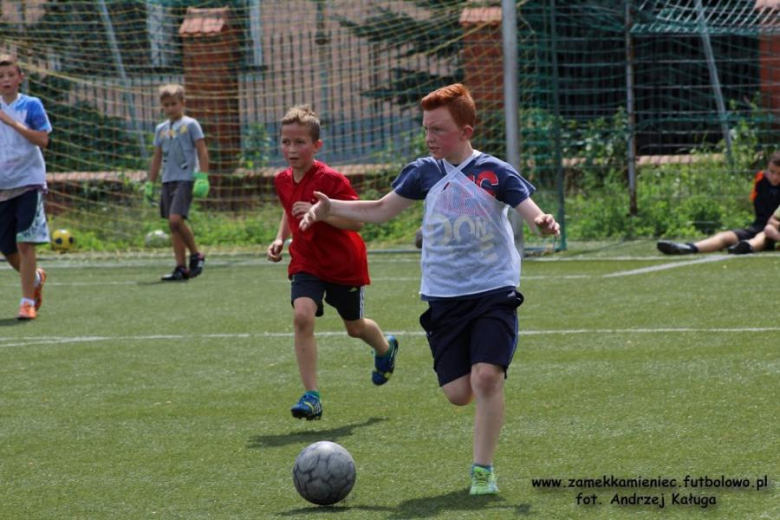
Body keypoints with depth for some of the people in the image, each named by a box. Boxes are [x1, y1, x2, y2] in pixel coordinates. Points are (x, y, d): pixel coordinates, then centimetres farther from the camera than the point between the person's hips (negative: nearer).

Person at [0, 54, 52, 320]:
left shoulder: (31, 105, -3)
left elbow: (42, 139, -14)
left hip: (29, 181, -5)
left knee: (25, 242, -13)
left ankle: (28, 301, -10)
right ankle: (36, 277, 36)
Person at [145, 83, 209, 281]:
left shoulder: (190, 125, -1)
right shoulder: (161, 129, 15)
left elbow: (202, 151, -4)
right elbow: (157, 158, 21)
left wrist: (202, 177, -12)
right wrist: (150, 183, 18)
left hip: (185, 179, -6)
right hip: (168, 181, 7)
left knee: (176, 219, -21)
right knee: (173, 225, 4)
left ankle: (196, 255, -4)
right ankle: (181, 267, 6)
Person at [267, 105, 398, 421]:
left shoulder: (331, 180, -22)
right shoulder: (283, 181, -2)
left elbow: (356, 221, -25)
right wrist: (281, 239, 2)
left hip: (343, 264, -4)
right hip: (306, 264, 4)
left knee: (355, 327, 16)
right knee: (302, 316, -22)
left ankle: (386, 349, 54)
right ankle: (311, 396, -21)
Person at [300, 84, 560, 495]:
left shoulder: (494, 173, -6)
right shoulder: (424, 172, 4)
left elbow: (532, 212, -12)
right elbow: (382, 210, 15)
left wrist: (543, 223, -36)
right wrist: (331, 208, 5)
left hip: (494, 293, -3)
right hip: (443, 298, 4)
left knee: (486, 377, -19)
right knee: (458, 393, -2)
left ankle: (483, 470, -8)